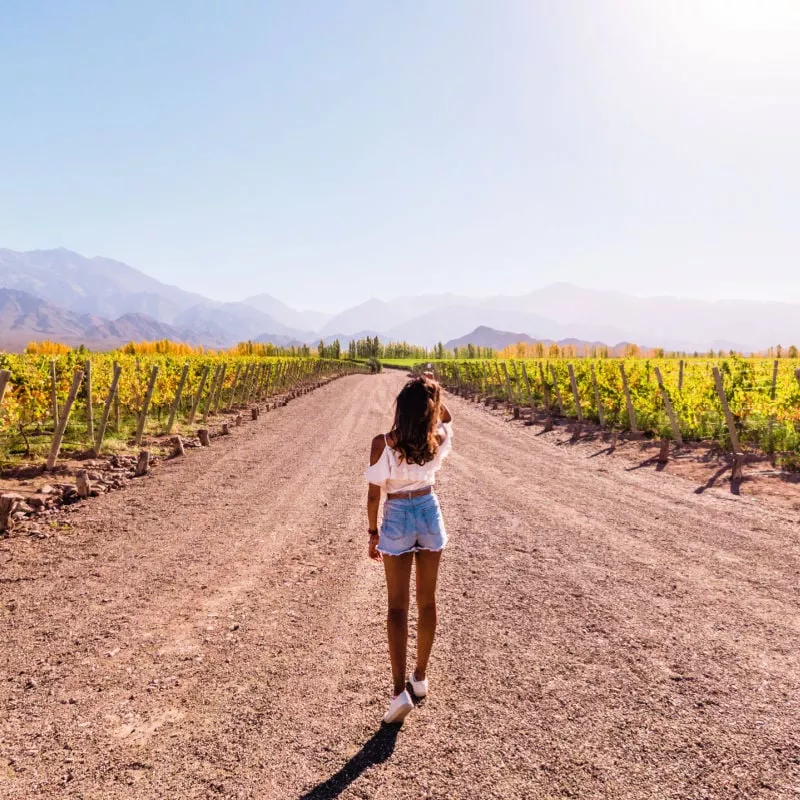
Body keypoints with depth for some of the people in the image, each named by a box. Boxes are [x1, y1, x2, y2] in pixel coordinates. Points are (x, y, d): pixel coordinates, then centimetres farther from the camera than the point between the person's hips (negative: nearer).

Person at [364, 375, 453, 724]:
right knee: (427, 601, 16)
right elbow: (447, 418, 15)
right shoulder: (439, 440, -10)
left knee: (397, 606, 5)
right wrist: (433, 395, -1)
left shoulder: (382, 443, -18)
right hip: (430, 513, 3)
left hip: (397, 518, -2)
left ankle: (399, 690, -2)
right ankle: (421, 676, 30)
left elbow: (374, 494, -11)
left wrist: (373, 533, 2)